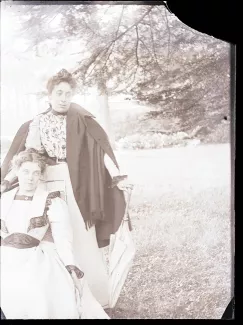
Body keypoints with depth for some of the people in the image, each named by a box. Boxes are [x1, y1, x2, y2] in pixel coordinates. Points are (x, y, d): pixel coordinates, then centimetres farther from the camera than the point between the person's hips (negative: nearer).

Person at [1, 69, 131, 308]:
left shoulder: (81, 121, -1)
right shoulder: (35, 125, 8)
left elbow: (102, 147, -9)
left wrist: (117, 177, -19)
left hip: (75, 188, -2)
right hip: (48, 189, 3)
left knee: (82, 242, 0)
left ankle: (94, 297, 15)